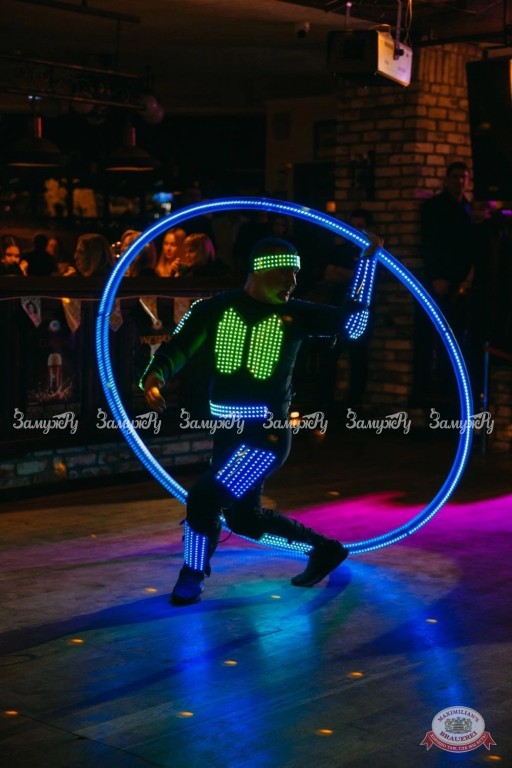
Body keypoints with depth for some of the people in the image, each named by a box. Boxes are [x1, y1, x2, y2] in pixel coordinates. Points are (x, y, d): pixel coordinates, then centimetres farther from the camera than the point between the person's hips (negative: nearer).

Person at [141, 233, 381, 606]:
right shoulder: (215, 308, -2)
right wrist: (154, 376, -30)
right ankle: (324, 549, 38)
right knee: (245, 518, 18)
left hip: (267, 434, -4)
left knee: (204, 498, -16)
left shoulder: (294, 313, -4)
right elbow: (178, 347, -10)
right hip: (228, 432, 5)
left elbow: (350, 323, -8)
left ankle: (192, 579, 9)